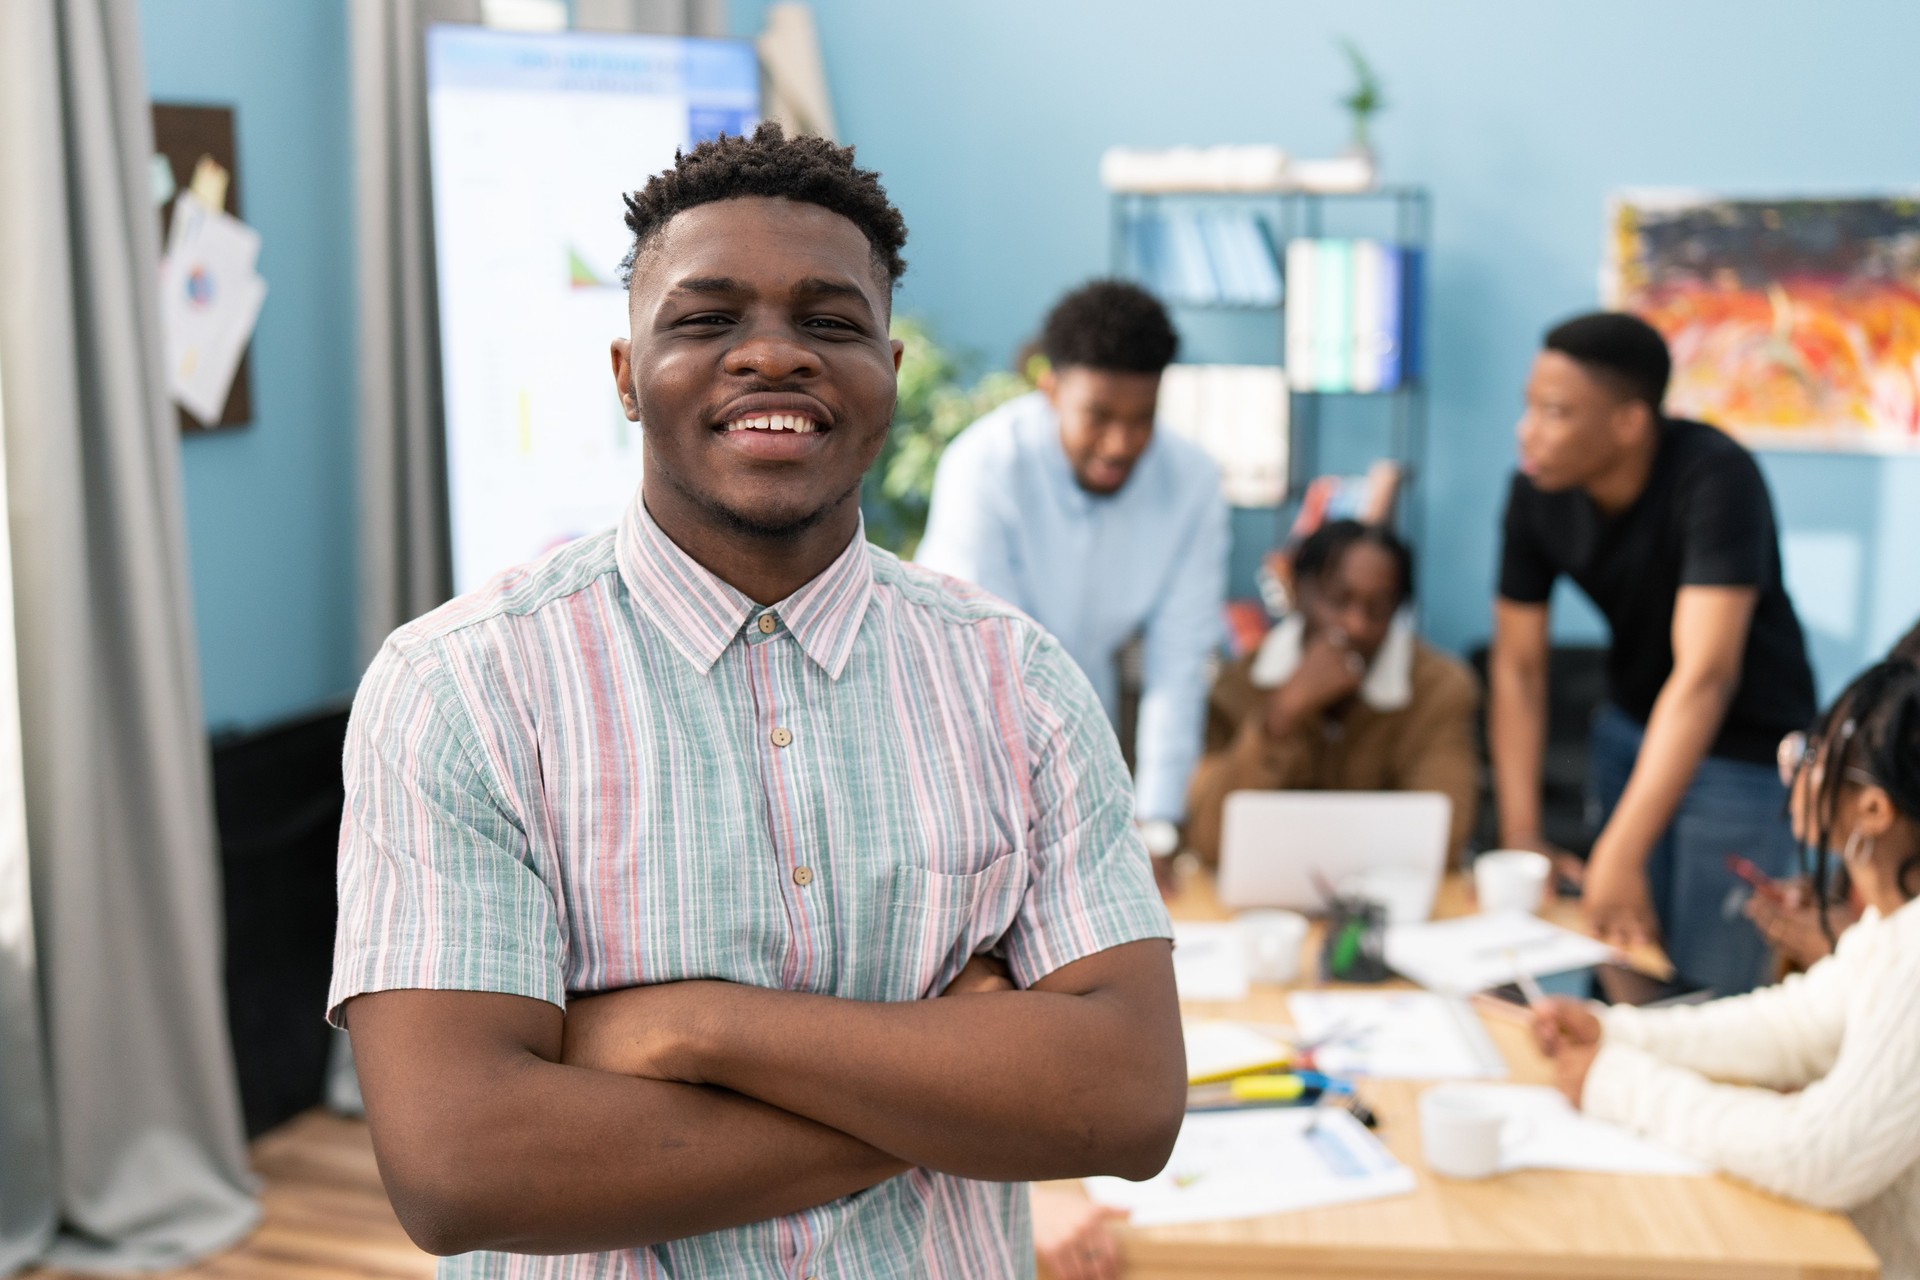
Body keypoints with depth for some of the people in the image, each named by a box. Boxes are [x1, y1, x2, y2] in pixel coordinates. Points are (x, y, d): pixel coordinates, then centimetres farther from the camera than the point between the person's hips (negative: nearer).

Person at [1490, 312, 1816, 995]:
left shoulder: (1716, 477, -28)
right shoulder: (1537, 491, -12)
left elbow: (1704, 675, -34)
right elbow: (1518, 665, -6)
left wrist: (1618, 856, -38)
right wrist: (1521, 835, -13)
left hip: (1744, 744, -4)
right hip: (1630, 727, 5)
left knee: (1702, 992, -4)